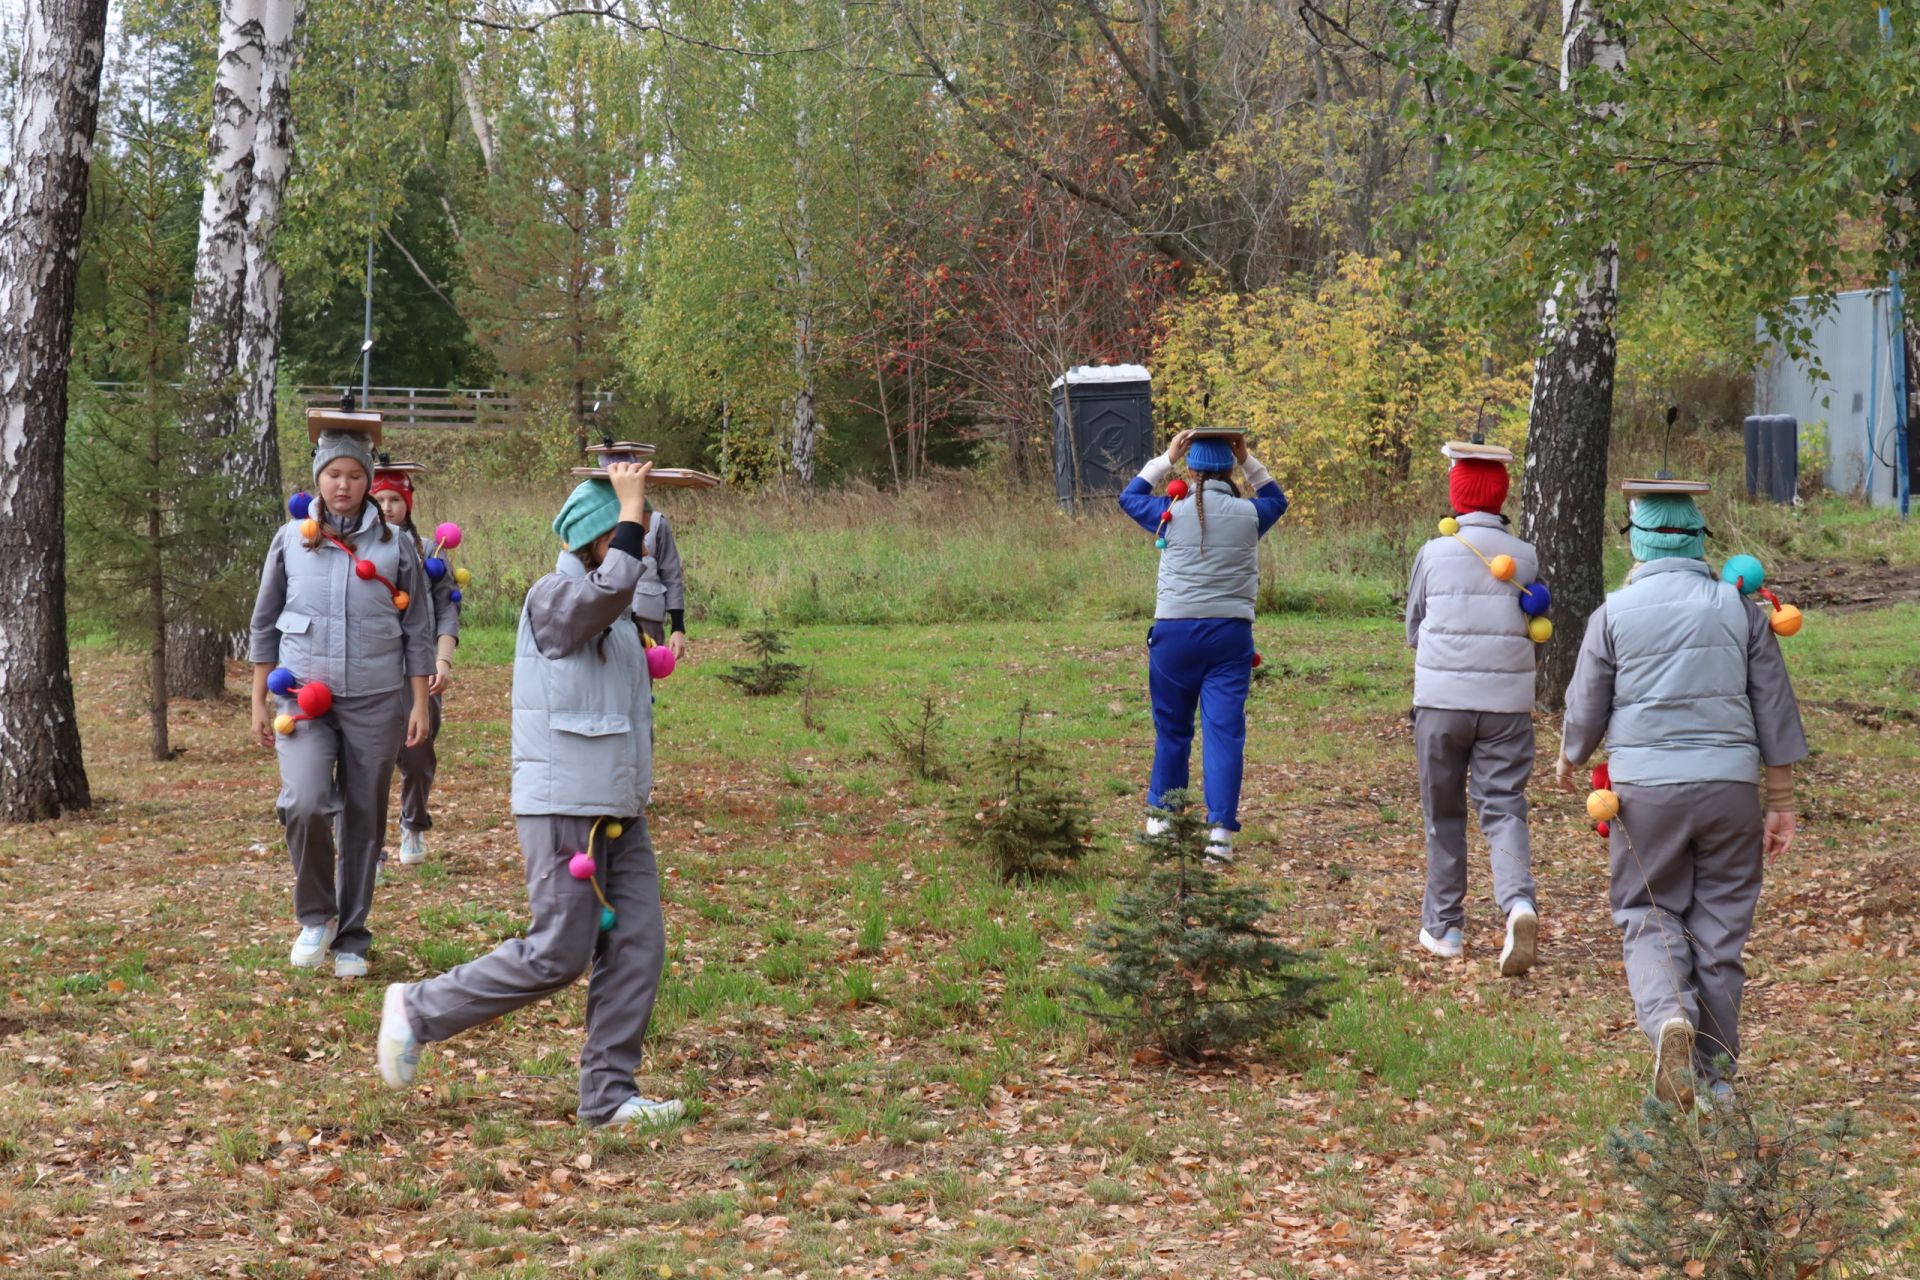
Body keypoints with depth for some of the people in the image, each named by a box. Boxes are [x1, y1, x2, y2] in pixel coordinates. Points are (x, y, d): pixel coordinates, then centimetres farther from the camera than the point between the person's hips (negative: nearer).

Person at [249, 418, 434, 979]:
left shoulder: (395, 546, 4)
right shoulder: (291, 539, 5)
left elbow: (418, 631, 8)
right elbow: (264, 625, 11)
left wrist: (420, 704, 2)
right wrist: (259, 702, 8)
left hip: (375, 701, 1)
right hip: (303, 699, -1)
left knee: (364, 822, 5)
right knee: (305, 804, -22)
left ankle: (350, 938, 19)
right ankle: (315, 916, 0)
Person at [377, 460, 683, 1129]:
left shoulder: (619, 619, 18)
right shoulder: (554, 596, -11)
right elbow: (610, 588, -32)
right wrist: (630, 507, -23)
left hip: (619, 814, 9)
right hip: (563, 809, -9)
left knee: (637, 945, 0)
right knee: (557, 955, -9)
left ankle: (607, 1093, 5)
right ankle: (419, 1011, 6)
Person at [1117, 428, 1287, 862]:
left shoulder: (1171, 512, -3)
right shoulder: (1248, 515, 0)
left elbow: (1129, 496, 17)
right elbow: (1276, 499, 24)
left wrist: (1166, 459, 16)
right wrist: (1248, 461, 16)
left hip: (1175, 631, 0)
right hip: (1230, 634, 0)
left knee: (1172, 727, 14)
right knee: (1225, 730, -2)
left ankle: (1161, 815, 27)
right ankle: (1220, 831, -9)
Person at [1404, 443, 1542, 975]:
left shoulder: (1434, 554, -3)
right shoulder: (1526, 558, 0)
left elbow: (1413, 630, 7)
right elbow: (1538, 635, 9)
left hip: (1441, 700, -1)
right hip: (1508, 703, 1)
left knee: (1444, 815, 12)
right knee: (1504, 808, 2)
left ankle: (1444, 927, 18)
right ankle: (1518, 903, -23)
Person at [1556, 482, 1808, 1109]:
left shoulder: (1614, 613, -3)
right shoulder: (1740, 607, 2)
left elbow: (1585, 710, 4)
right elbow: (1775, 711, 4)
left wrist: (1570, 761, 26)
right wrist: (1781, 804, 12)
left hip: (1645, 789, -2)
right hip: (1730, 785, 2)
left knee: (1648, 917, 9)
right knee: (1720, 926, 10)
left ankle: (1668, 1016, -19)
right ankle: (1715, 1071, 16)